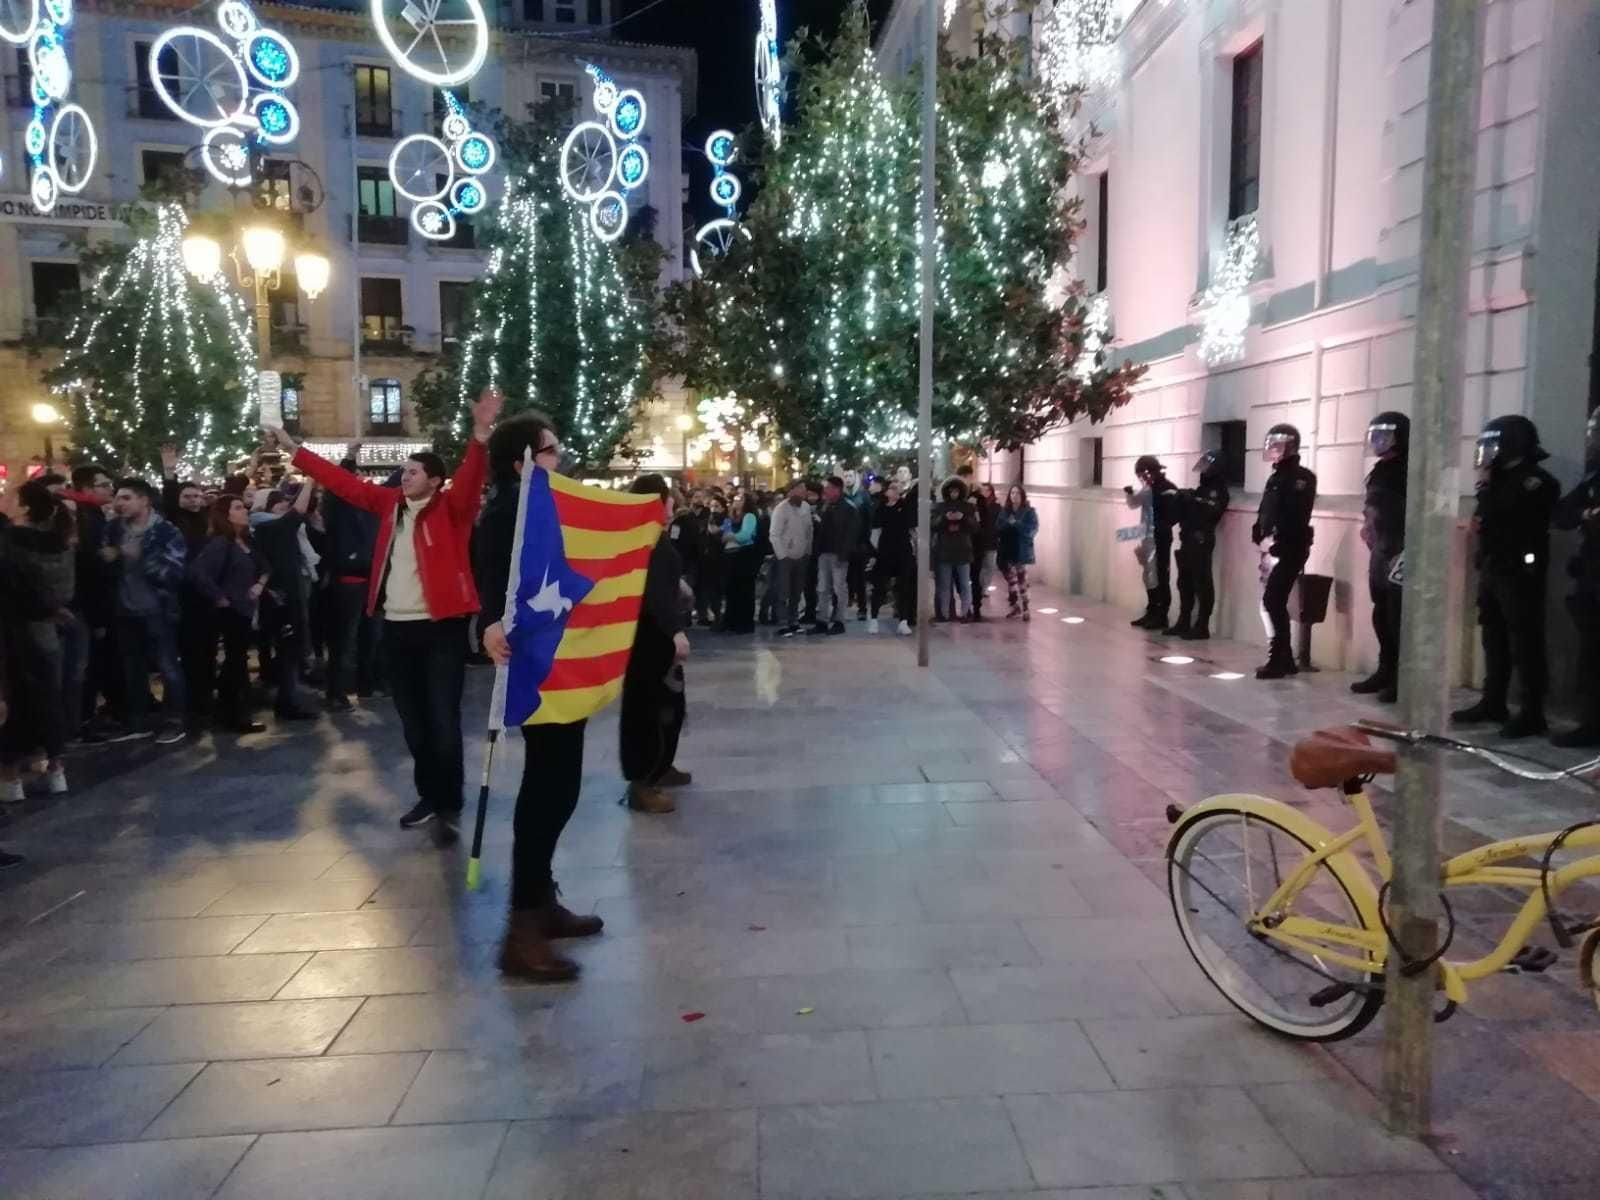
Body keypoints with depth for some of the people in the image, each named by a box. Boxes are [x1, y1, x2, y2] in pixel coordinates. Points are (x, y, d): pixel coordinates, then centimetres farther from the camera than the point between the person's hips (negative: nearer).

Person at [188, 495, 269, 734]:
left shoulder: (247, 542, 10)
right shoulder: (219, 543, -16)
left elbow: (265, 567, 24)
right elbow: (197, 572, -29)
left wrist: (260, 584, 4)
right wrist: (219, 598, -21)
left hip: (245, 610, 8)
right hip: (229, 612, -8)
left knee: (236, 662, 15)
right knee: (236, 662, -1)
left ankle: (228, 713, 26)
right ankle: (237, 716, 9)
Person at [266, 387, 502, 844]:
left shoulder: (451, 507, -5)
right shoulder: (391, 503, 11)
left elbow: (471, 478, -22)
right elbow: (344, 482, 17)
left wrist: (481, 435, -40)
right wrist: (293, 449, 19)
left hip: (441, 627, -6)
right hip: (396, 627, 6)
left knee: (443, 721, -3)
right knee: (413, 721, 14)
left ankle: (450, 807, 8)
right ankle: (429, 795, 28)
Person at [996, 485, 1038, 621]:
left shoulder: (1029, 511, -2)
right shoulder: (1004, 511, 10)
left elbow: (1032, 530, -13)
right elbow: (997, 528, 3)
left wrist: (1016, 524, -16)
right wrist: (1007, 524, -15)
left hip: (1022, 550, -4)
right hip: (1007, 549, 4)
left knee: (1022, 579, -4)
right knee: (1009, 577, 9)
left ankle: (1025, 608, 2)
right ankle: (1015, 605, 23)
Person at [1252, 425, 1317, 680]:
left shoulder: (1302, 478, -8)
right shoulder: (1274, 479, 19)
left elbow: (1296, 516, -19)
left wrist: (1278, 543, -24)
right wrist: (1259, 534, 7)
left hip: (1290, 550, -9)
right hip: (1274, 549, 9)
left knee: (1273, 601, -12)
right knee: (1274, 602, 10)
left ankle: (1279, 659, -6)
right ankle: (1284, 658, 18)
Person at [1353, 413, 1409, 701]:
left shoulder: (1409, 473, -11)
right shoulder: (1380, 471, 17)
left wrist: (1403, 553, -21)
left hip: (1399, 556, -9)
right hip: (1379, 554, 9)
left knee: (1398, 619, -7)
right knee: (1381, 616, 13)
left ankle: (1403, 680, -2)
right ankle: (1386, 672, 22)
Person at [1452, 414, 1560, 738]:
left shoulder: (1537, 481, -10)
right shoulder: (1502, 477, 15)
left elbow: (1502, 517, -22)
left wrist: (1486, 485, -13)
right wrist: (1481, 520, 5)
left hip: (1519, 574, -9)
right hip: (1492, 570, 9)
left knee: (1525, 644, -7)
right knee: (1494, 640, 13)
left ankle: (1532, 714, -3)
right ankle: (1493, 703, 22)